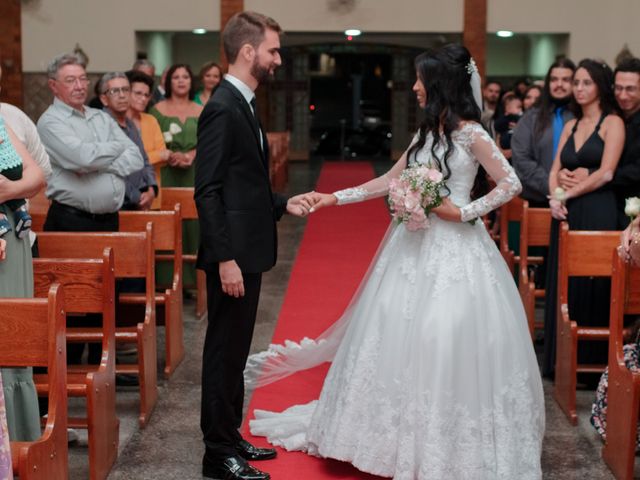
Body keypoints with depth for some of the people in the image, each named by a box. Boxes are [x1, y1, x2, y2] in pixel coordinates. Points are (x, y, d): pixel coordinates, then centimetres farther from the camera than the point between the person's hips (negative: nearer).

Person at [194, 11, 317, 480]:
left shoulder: (243, 104, 13)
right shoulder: (222, 108, -17)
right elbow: (208, 191, -21)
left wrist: (284, 204, 10)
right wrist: (225, 259, -23)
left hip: (248, 250, 10)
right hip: (233, 254, -10)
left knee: (235, 350, 17)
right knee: (224, 352, 0)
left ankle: (230, 437, 29)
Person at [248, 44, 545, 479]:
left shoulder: (471, 133, -8)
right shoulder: (426, 133, 12)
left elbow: (511, 184, -11)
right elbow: (389, 182, 17)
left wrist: (463, 212, -14)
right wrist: (335, 198, 14)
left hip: (453, 249, -7)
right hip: (415, 246, 7)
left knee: (448, 344, -4)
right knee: (400, 335, 7)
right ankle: (405, 433, 20)